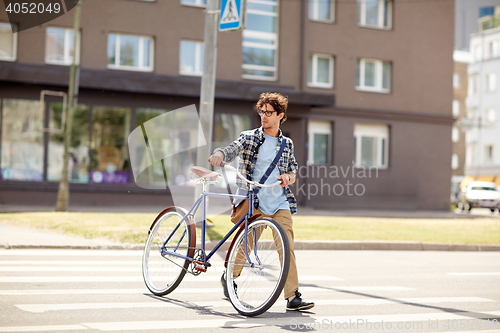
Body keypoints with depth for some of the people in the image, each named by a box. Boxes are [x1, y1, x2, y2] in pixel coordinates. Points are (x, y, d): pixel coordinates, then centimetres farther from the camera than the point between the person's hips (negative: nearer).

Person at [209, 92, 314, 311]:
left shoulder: (287, 144, 15)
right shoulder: (249, 138, 6)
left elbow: (293, 169, 20)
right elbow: (231, 150, -8)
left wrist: (289, 176, -5)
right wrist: (219, 155, -31)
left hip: (280, 203, 2)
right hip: (252, 201, -2)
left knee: (287, 247, -9)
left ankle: (293, 297, -8)